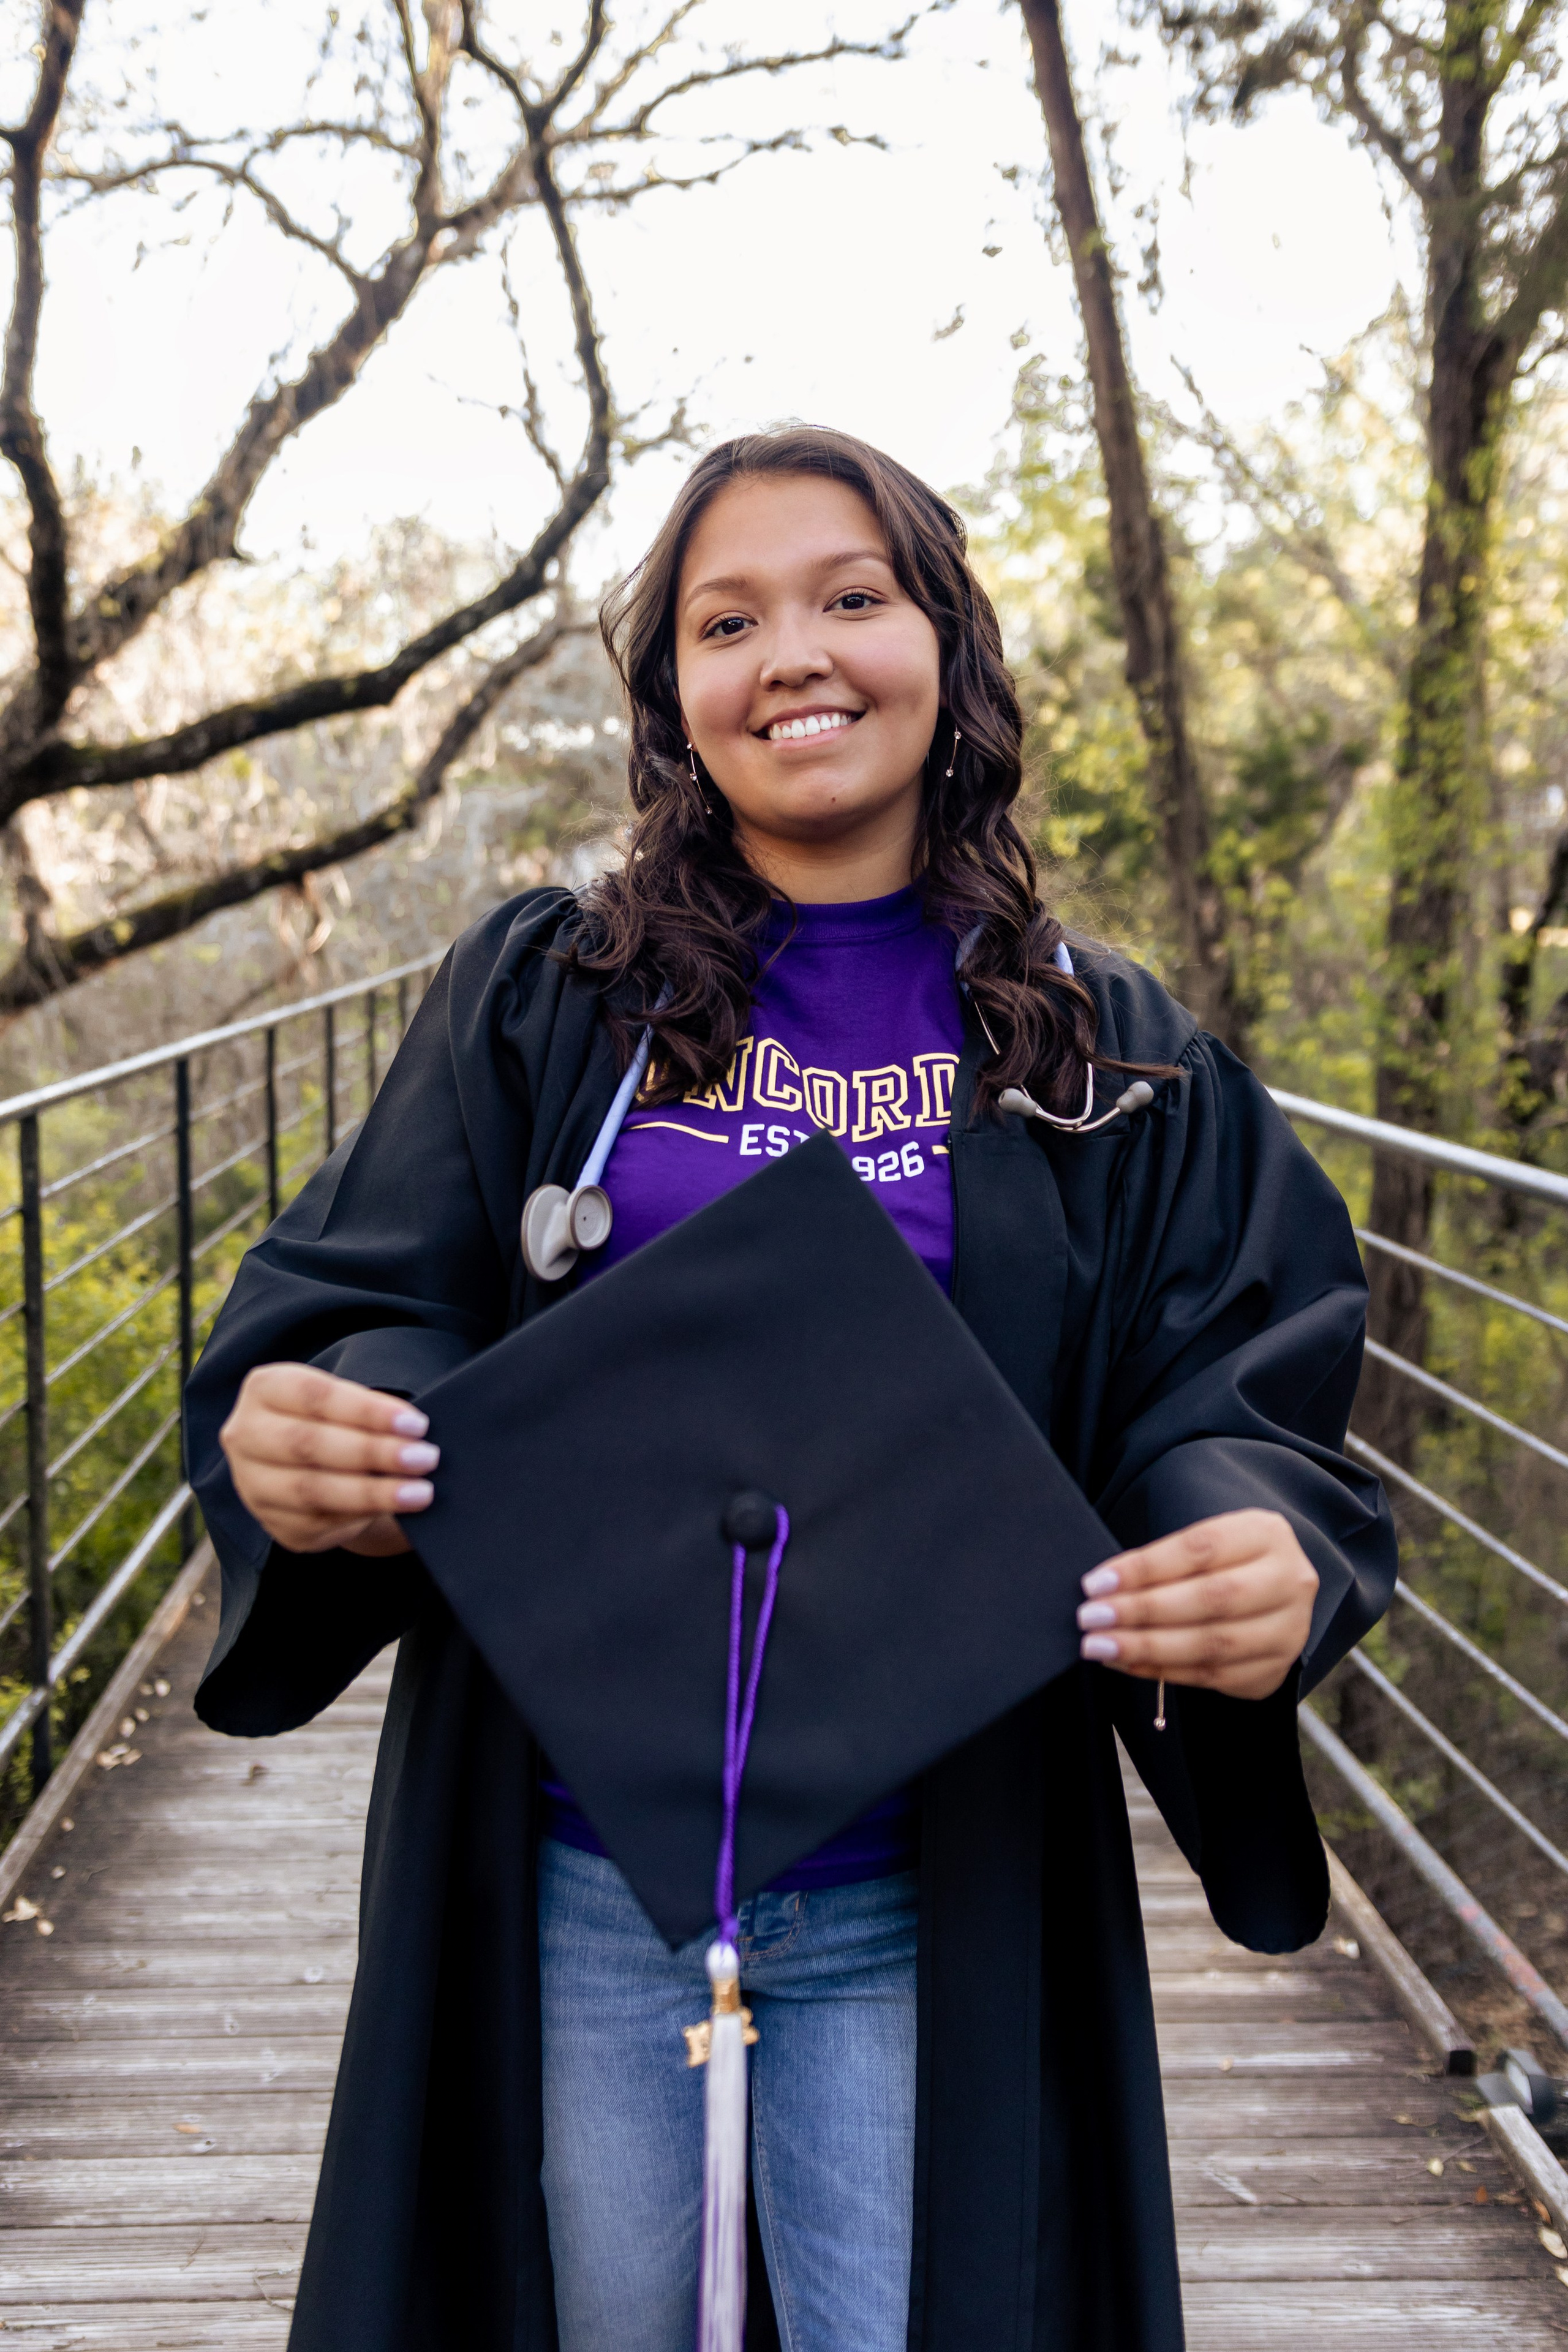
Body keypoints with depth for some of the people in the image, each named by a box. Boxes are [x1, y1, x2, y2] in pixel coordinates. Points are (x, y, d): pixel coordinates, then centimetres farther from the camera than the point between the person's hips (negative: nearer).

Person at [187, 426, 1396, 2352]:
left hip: (929, 1892, 0)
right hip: (572, 1872, 1)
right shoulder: (540, 999, 1)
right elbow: (375, 1303, -2)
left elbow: (1234, 1397, -2)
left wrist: (1268, 1559, -25)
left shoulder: (1108, 1062, 1)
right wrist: (302, 1436, -26)